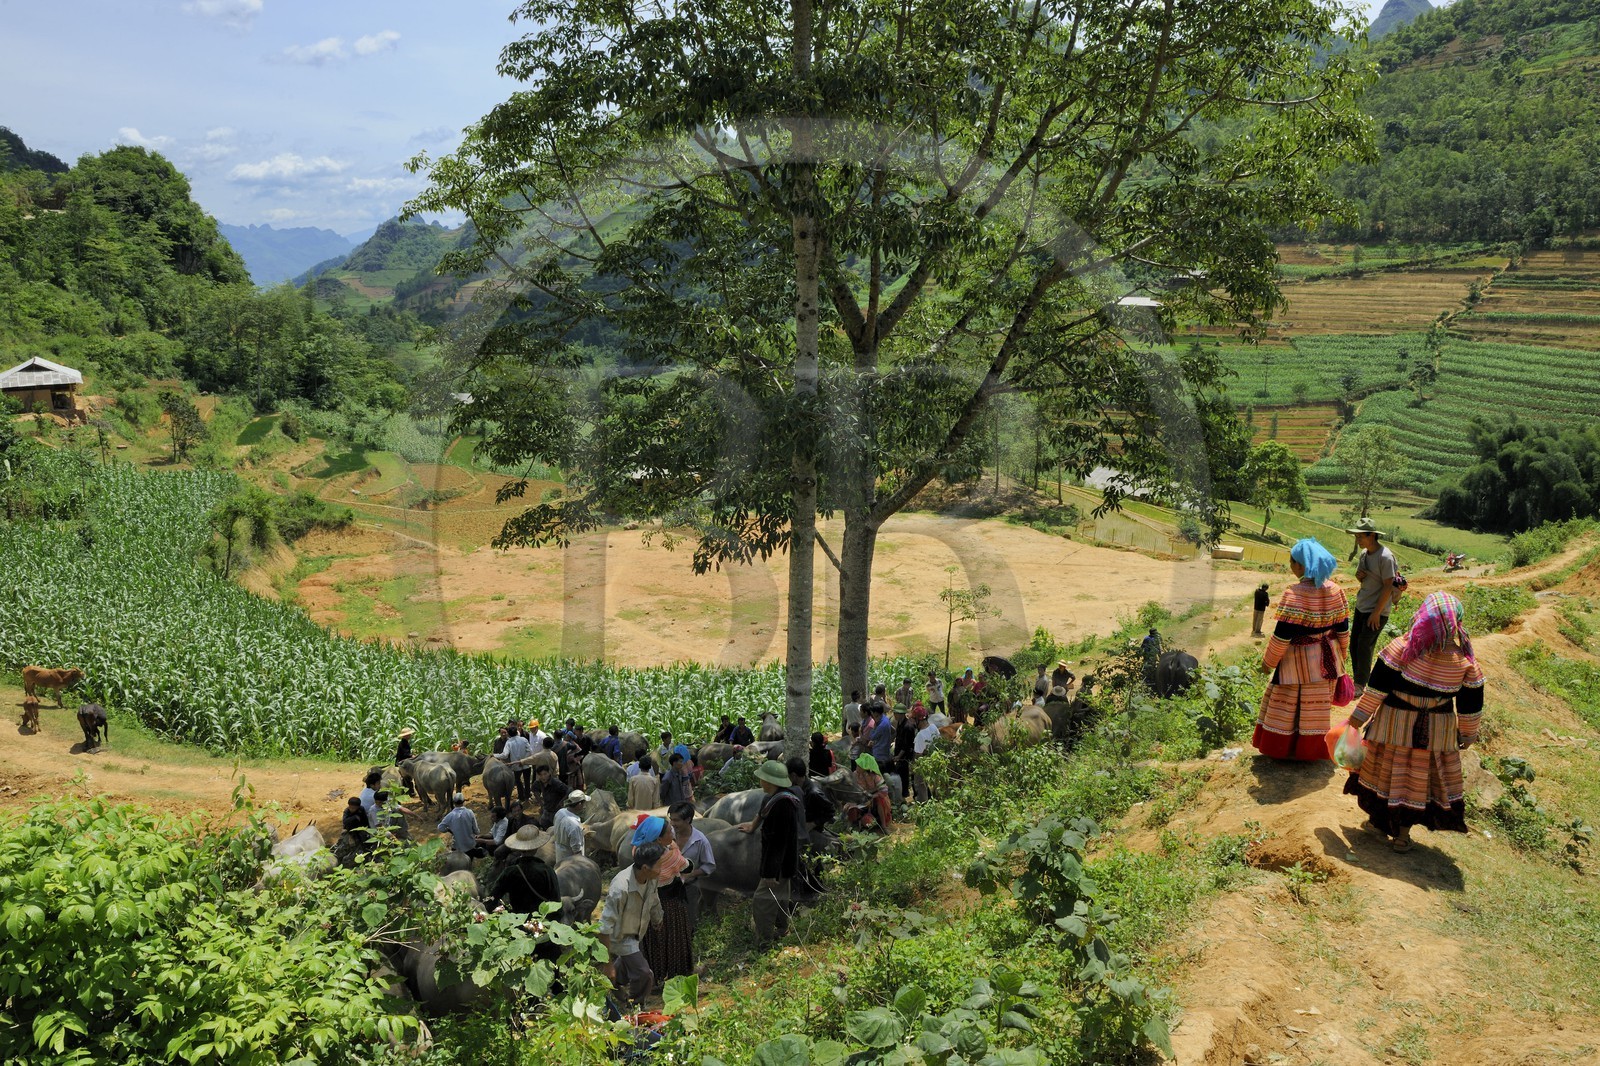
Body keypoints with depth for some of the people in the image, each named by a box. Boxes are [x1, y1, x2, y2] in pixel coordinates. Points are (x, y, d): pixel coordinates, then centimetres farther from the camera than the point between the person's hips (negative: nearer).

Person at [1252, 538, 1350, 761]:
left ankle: (1280, 748, 21)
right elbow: (1343, 628, 3)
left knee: (1285, 704, 11)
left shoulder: (1294, 594, -23)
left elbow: (1283, 633, -20)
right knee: (1316, 706, 16)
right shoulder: (1335, 590, -6)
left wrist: (1269, 660, -8)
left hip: (1297, 660, -5)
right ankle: (1310, 750, 28)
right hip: (1326, 660, 5)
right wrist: (1340, 655, 18)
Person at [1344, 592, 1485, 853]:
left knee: (1389, 771, 17)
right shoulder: (1465, 659, -13)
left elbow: (1377, 687, -15)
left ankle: (1381, 819, 34)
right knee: (1420, 777, 16)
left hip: (1395, 722, -1)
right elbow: (1471, 703, -2)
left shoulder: (1402, 648, -20)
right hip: (1437, 731, 2)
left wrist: (1359, 716, -5)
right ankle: (1403, 834, 24)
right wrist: (1468, 733, 13)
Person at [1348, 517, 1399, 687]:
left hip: (1377, 610, -8)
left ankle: (1360, 686, 8)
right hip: (1361, 607, 8)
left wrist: (1376, 613, -19)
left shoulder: (1385, 557, -20)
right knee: (1354, 645, 11)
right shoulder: (1364, 553, 5)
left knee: (1364, 648, -4)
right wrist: (1359, 575, -6)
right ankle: (1357, 681, 25)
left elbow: (1388, 586, -19)